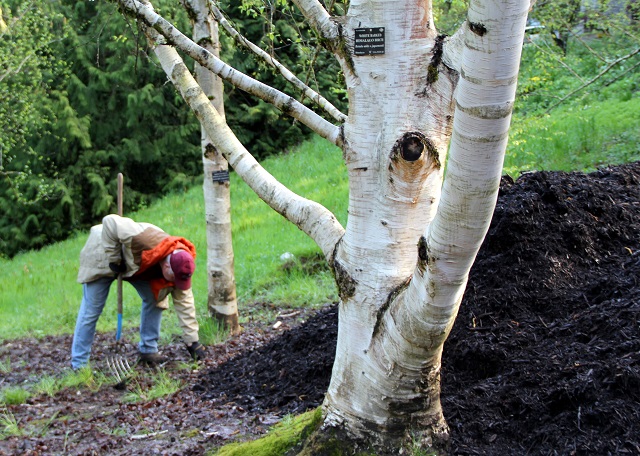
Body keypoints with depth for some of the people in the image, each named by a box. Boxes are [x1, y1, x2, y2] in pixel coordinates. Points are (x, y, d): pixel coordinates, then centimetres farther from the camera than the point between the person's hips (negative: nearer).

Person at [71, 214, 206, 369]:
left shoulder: (180, 266, -23)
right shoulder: (144, 240, -45)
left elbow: (184, 304, -18)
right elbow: (110, 222, -37)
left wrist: (193, 341, -19)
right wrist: (114, 258, -33)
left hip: (133, 264, 6)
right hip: (104, 257, -5)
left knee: (155, 299, -7)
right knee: (91, 310, -7)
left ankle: (147, 350, 7)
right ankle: (78, 365, 2)